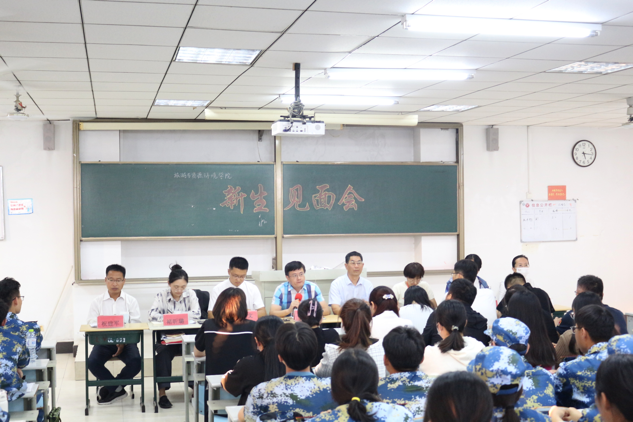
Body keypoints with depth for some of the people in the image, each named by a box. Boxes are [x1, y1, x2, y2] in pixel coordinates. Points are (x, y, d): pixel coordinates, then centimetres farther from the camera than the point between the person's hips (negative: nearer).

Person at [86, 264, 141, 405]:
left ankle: (109, 388, -2)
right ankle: (118, 390, -5)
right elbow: (92, 325, -2)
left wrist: (123, 342, -17)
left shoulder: (131, 301, 6)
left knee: (136, 362, -27)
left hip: (126, 341, 0)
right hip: (103, 341, 0)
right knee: (92, 362, -27)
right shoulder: (97, 302, 7)